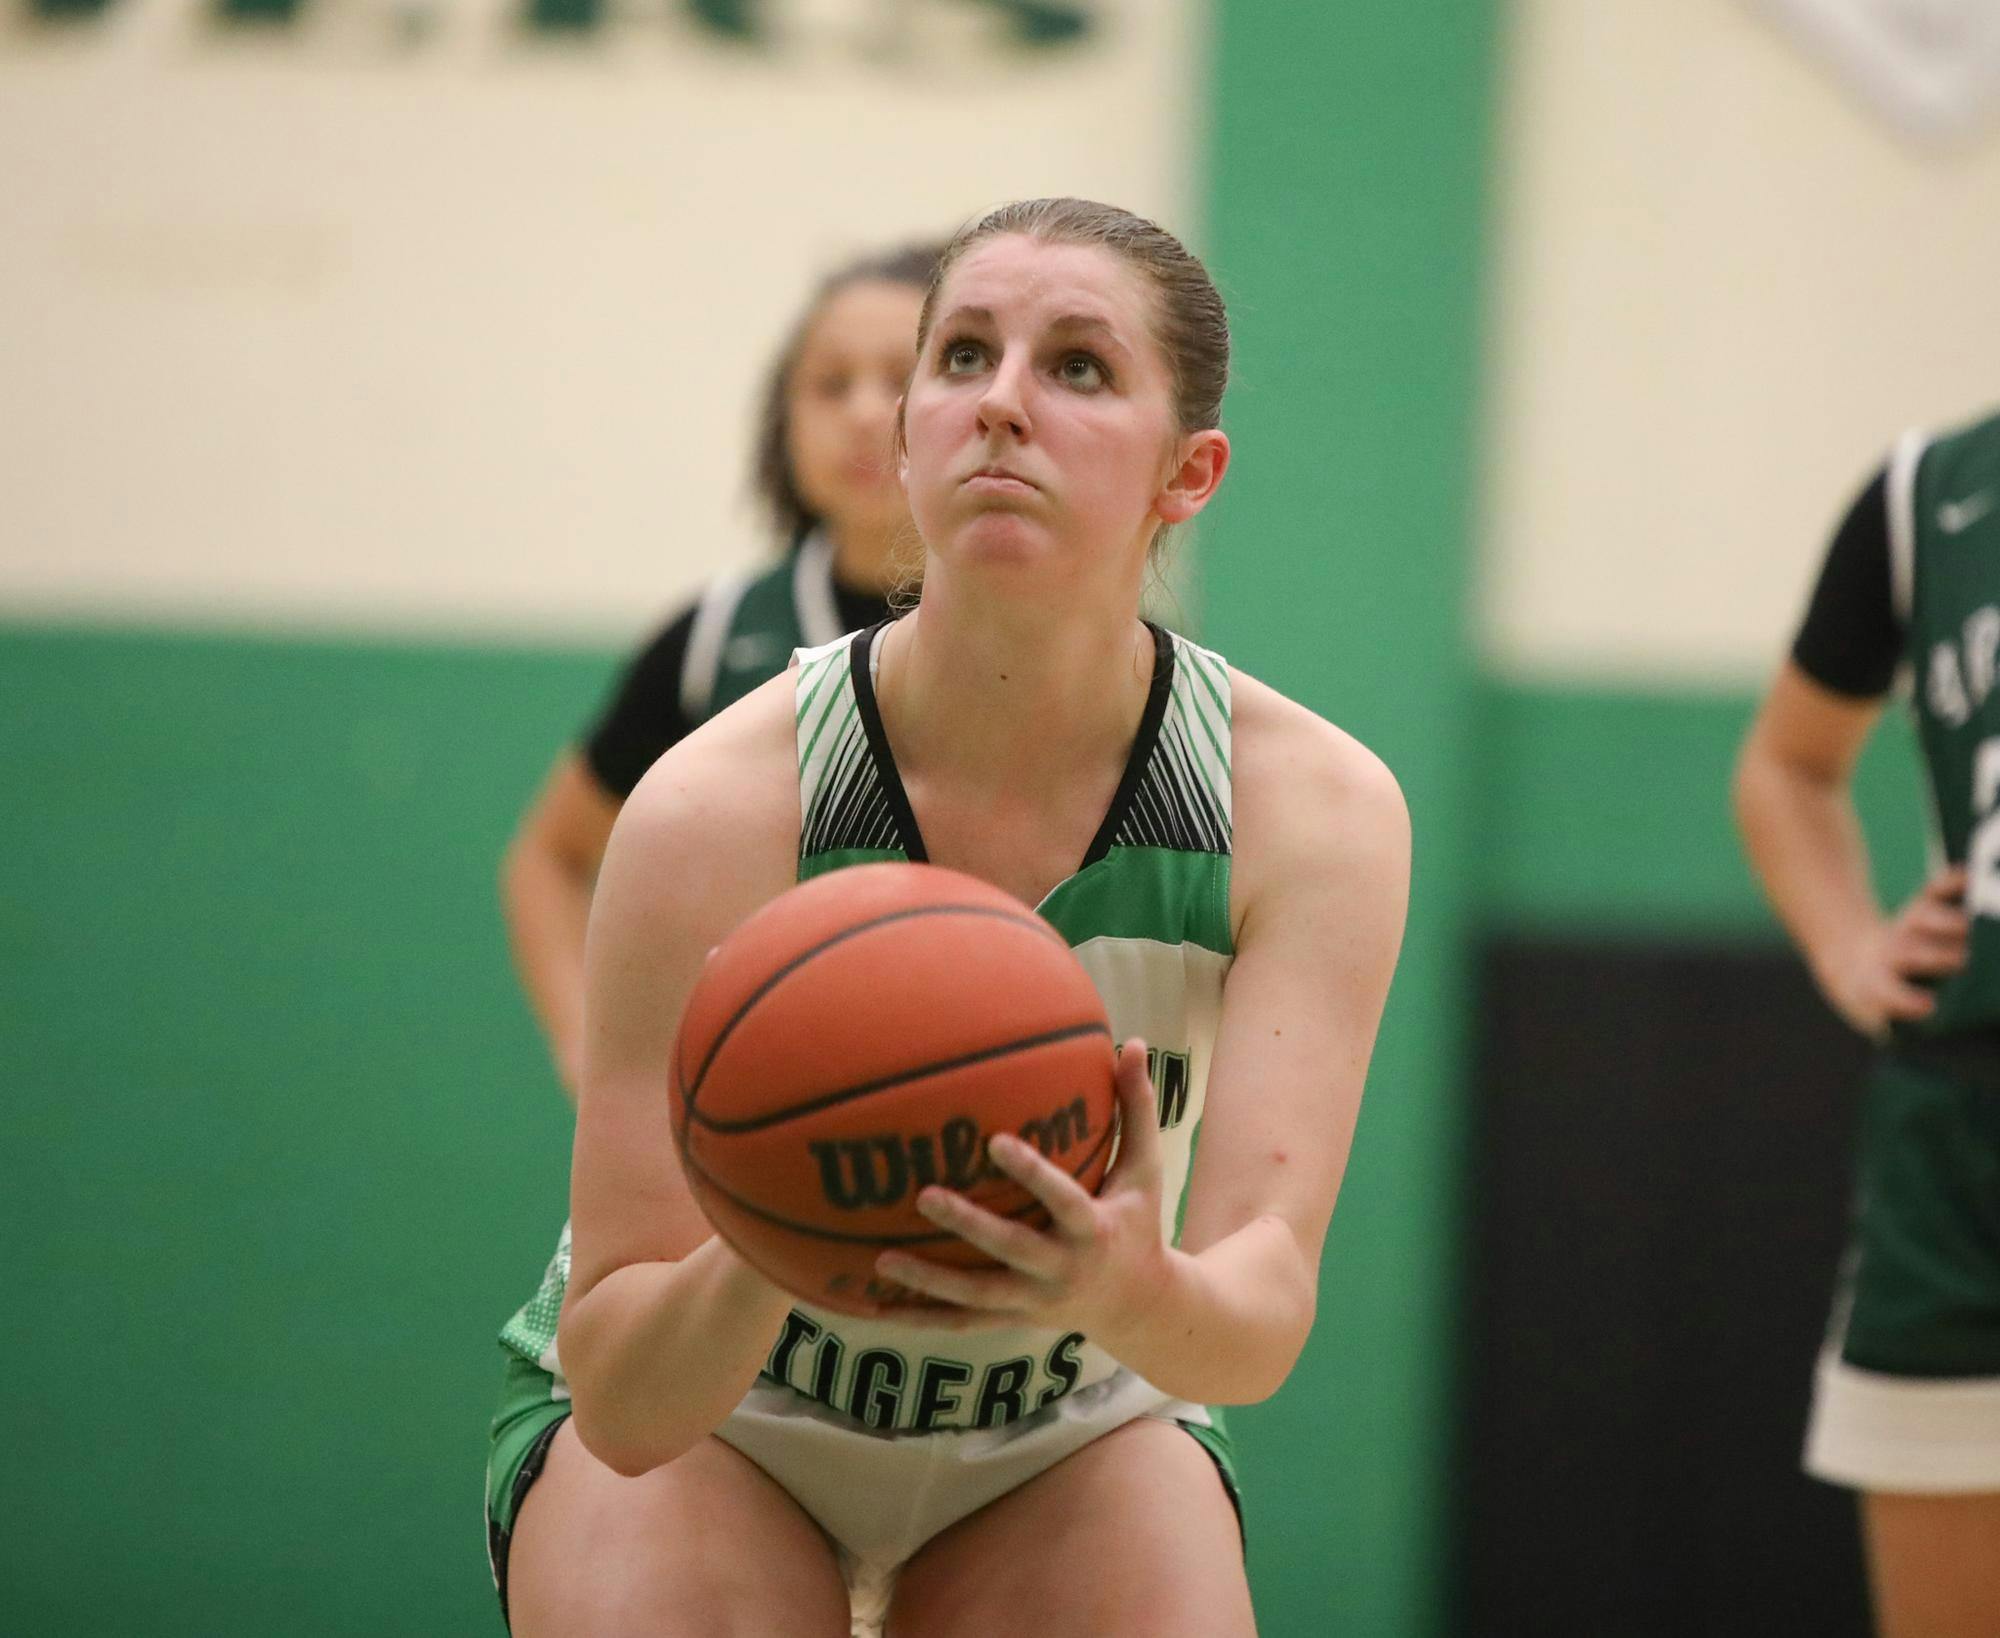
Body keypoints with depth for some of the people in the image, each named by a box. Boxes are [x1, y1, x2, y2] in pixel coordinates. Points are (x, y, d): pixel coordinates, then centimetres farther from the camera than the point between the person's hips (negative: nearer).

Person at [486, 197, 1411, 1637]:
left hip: (1077, 1428, 2)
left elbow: (1265, 1311, -30)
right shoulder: (717, 809, -27)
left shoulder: (1317, 808, -21)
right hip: (699, 1414, -2)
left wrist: (1137, 1295, -53)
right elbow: (620, 1402, -28)